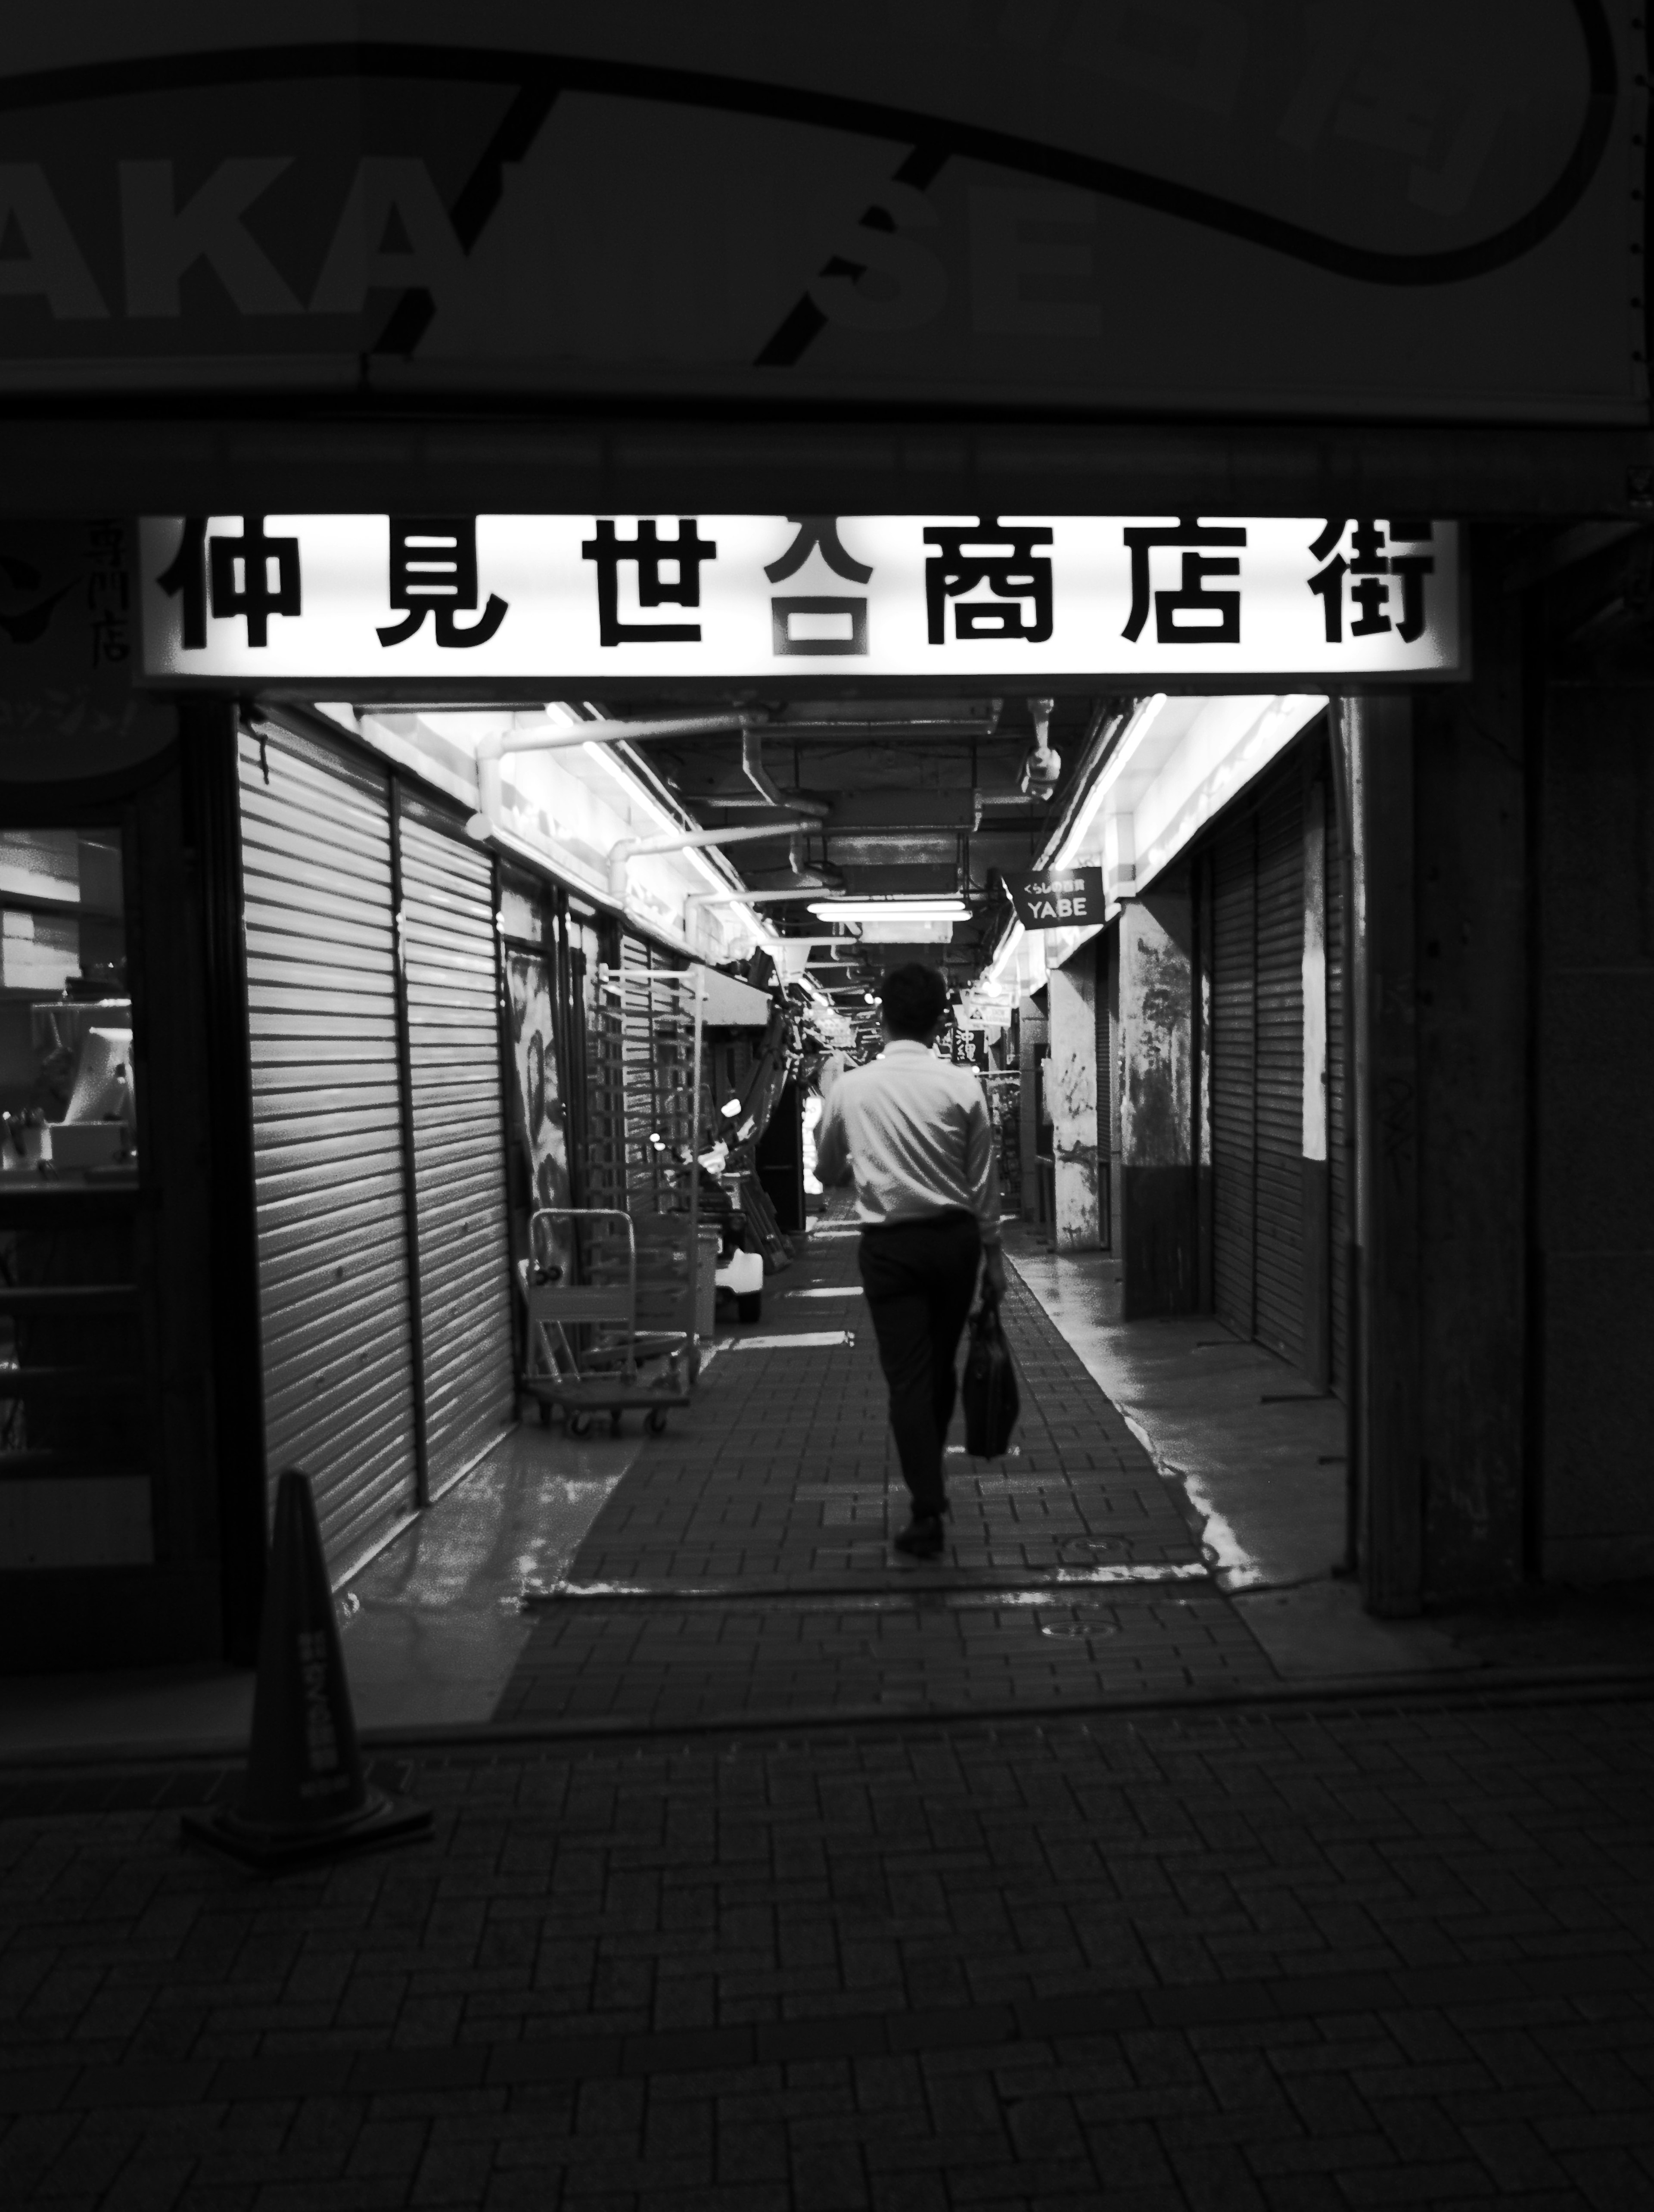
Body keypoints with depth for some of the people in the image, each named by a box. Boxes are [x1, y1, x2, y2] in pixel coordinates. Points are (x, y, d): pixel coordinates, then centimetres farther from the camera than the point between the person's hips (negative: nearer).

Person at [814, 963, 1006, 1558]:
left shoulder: (850, 1088, -5)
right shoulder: (962, 1085, -7)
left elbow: (827, 1171, 9)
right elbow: (984, 1180, -2)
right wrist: (993, 1253, 8)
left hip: (890, 1243, -1)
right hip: (955, 1238, 2)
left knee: (908, 1377, 2)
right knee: (941, 1367, 18)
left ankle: (928, 1513, -2)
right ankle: (929, 1483, 33)